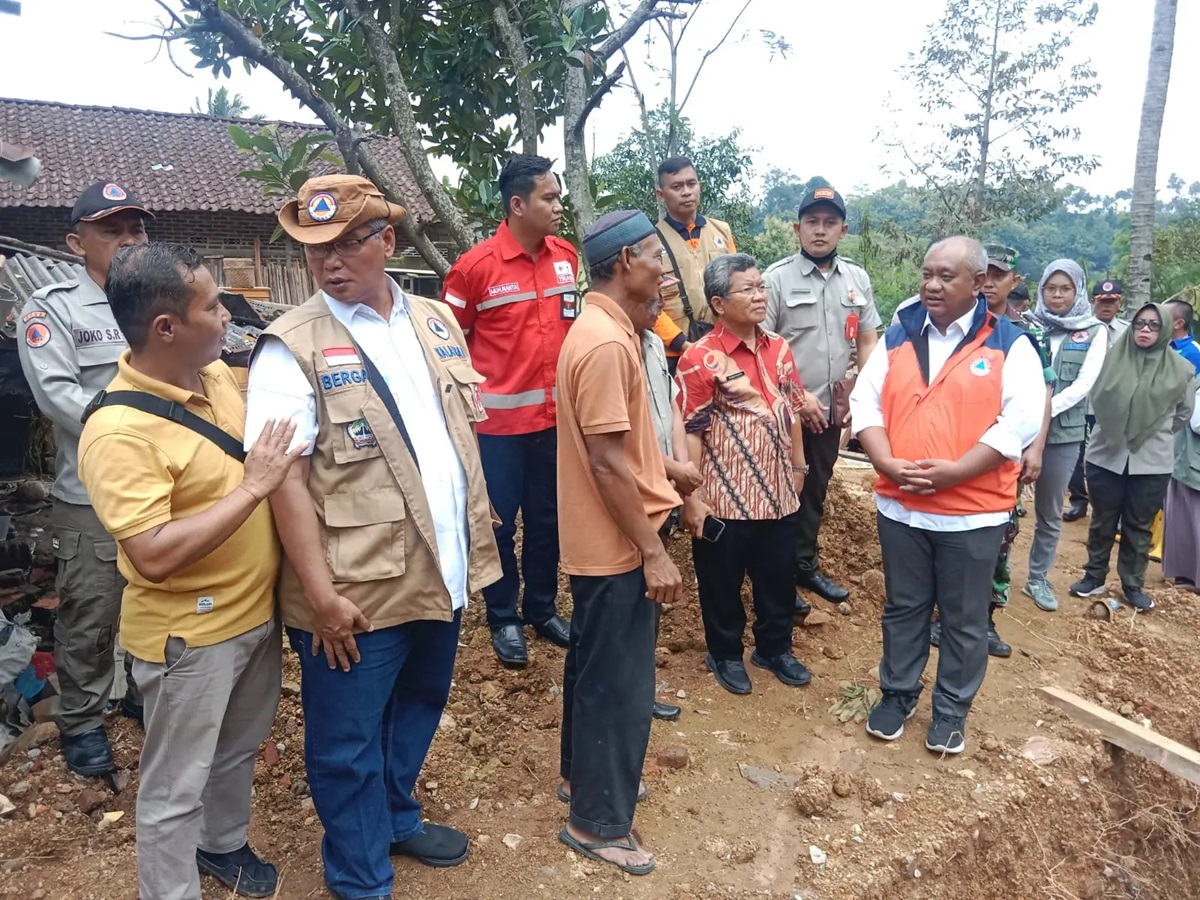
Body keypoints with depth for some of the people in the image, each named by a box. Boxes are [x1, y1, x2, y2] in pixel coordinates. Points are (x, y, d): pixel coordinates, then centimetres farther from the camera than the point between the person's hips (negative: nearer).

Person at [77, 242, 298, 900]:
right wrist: (253, 486, -29)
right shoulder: (118, 431, -26)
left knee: (239, 749, 28)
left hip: (256, 609, 8)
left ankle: (223, 843, 52)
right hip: (188, 634, -8)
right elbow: (155, 556, -31)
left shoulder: (215, 372, -2)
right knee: (176, 786, 13)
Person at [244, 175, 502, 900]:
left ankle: (397, 817, 50)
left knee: (418, 709, 24)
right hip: (356, 592, -5)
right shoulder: (292, 347, -12)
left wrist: (476, 536, 11)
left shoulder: (437, 321, 6)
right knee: (348, 743, 12)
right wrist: (321, 594, -18)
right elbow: (286, 478, -15)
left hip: (441, 572, 6)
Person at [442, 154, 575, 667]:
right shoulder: (475, 266, -12)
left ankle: (543, 609, 33)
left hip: (555, 414, 5)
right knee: (499, 523, 8)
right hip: (499, 419, -4)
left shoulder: (567, 257, 3)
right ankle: (504, 619, 26)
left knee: (547, 519, 16)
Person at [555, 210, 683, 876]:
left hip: (599, 538, 10)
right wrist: (652, 552, -21)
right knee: (619, 683, 4)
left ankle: (582, 771, 42)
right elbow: (607, 462, -25)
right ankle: (598, 821, 21)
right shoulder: (607, 343, -23)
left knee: (594, 666, 23)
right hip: (616, 544, -10)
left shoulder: (603, 328, 9)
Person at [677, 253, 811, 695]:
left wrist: (798, 467, 16)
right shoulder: (700, 359, -15)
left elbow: (792, 411, 14)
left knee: (779, 579, 19)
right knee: (722, 583, 12)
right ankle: (725, 654, 34)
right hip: (725, 498, -5)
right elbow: (690, 432, -15)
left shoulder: (779, 349, 5)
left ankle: (775, 648, 41)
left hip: (778, 493, 6)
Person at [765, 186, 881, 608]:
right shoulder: (776, 278, -9)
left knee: (816, 491, 17)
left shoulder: (857, 278, 6)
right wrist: (797, 397, -16)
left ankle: (805, 565, 33)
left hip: (830, 410, 5)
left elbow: (867, 342, 10)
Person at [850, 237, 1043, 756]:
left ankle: (952, 709, 29)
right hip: (900, 505, 3)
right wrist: (888, 465, -14)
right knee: (903, 609, 16)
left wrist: (955, 471, -21)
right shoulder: (897, 338, 7)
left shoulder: (1009, 345, -3)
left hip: (973, 511, -2)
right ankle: (898, 694, 33)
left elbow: (1021, 420, -13)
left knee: (965, 620, 11)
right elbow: (865, 403, 2)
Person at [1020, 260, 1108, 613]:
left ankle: (1038, 578, 27)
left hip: (1064, 433, 1)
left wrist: (1044, 410, -17)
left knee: (1050, 512, 12)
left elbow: (1084, 383, -6)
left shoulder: (1094, 332, 2)